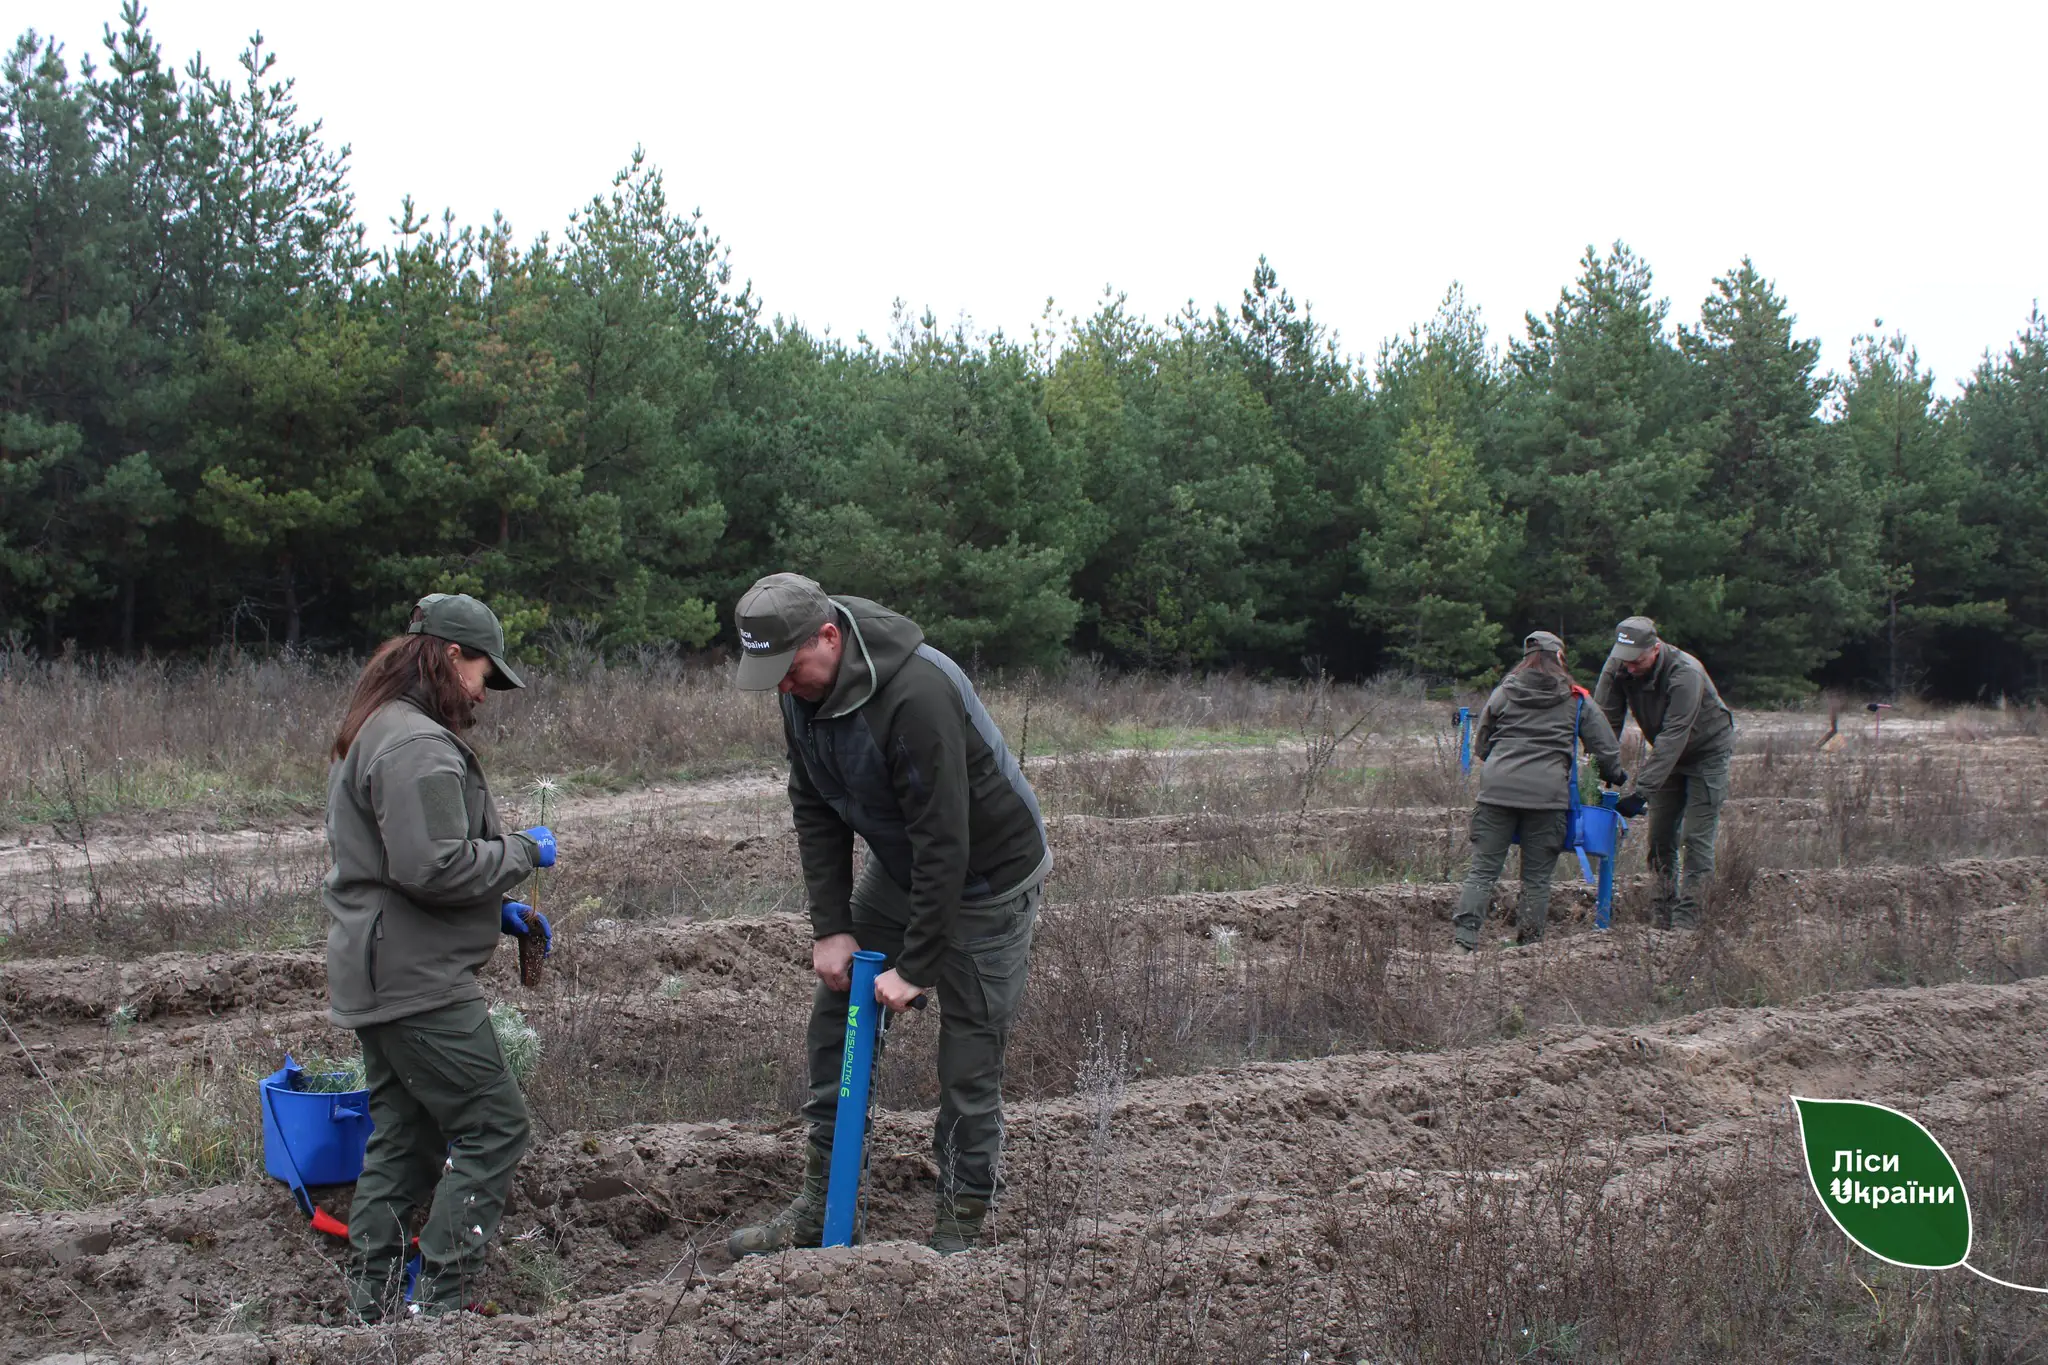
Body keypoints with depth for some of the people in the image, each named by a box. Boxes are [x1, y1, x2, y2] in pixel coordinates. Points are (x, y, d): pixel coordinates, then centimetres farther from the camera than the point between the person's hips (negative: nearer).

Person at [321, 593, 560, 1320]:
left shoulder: (375, 734, 18)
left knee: (404, 1138, 16)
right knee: (493, 1126, -5)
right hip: (417, 982, -11)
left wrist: (496, 911, 15)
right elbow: (434, 865, -26)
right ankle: (438, 1303, -3)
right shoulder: (417, 745, -18)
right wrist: (523, 851, -10)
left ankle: (373, 1303, 21)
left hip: (378, 979, 11)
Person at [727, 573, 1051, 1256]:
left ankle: (959, 1229, 9)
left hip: (986, 877, -8)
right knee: (836, 1018, 7)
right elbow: (815, 813, -1)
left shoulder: (917, 695, -35)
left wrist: (915, 967, -27)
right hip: (898, 866, 8)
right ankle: (818, 1210, 17)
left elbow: (944, 842, -32)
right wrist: (831, 926, -8)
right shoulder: (804, 689, -9)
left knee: (970, 1058, -5)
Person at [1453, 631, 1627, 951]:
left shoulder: (1503, 693, 12)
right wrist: (1613, 775, 34)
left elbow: (1480, 746, 18)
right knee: (1537, 877, 7)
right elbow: (1605, 747, 14)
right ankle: (1529, 943, 7)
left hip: (1497, 789, 1)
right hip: (1547, 794, -1)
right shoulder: (1576, 700, 8)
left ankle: (1464, 934, -7)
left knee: (1483, 869, 3)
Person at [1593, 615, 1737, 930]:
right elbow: (1605, 721, -15)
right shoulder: (1617, 667, -17)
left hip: (1707, 752, -6)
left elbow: (1672, 738, -37)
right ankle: (1660, 921, 10)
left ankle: (1686, 922, -9)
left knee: (1696, 838, -10)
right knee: (1660, 836, 4)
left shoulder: (1685, 673, -34)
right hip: (1668, 755, 6)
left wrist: (1642, 792, -40)